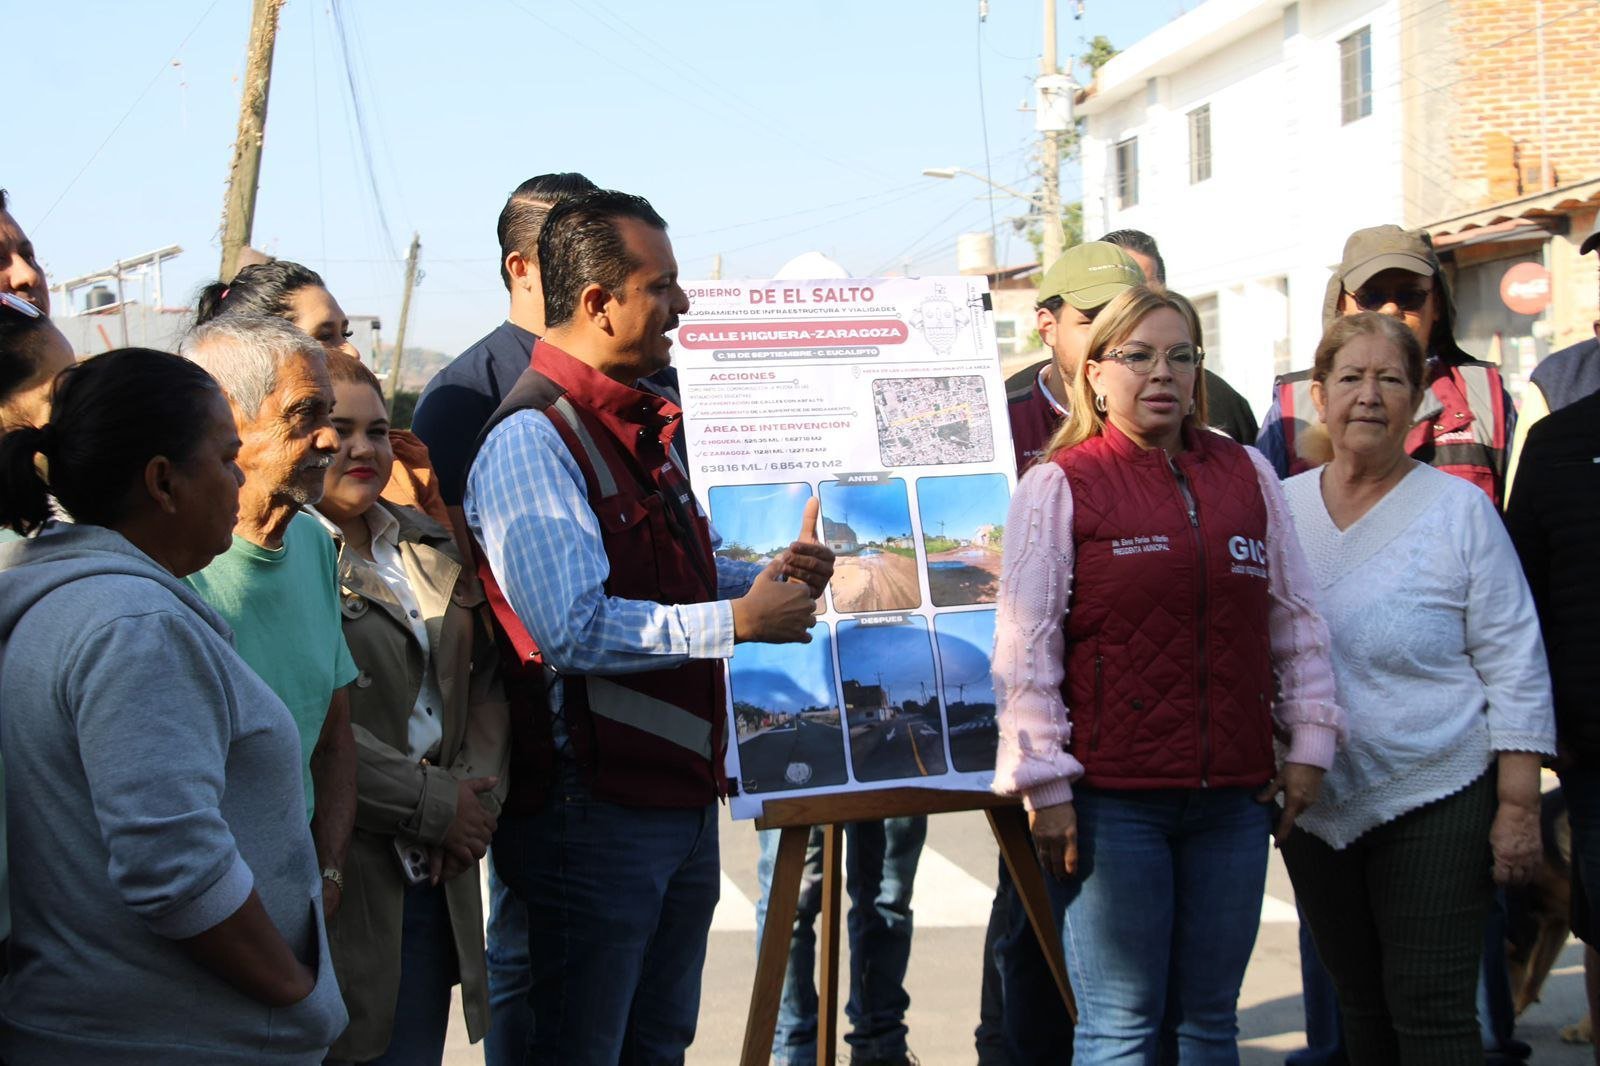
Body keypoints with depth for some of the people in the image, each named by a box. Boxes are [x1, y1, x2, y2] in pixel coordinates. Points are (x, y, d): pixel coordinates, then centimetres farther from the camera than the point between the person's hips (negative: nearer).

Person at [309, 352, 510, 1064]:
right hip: (339, 878, -7)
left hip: (433, 875, 7)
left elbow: (486, 679, 17)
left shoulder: (428, 545, 16)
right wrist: (432, 804, -13)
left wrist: (478, 798, 1)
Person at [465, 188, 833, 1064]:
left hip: (683, 791, 10)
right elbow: (574, 629, -27)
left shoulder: (637, 426, 16)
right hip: (596, 810, -10)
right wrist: (737, 621, -21)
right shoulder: (530, 441, -17)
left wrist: (769, 572, 8)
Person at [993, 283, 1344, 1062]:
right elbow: (1026, 648, -5)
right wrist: (1044, 784, -9)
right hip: (1112, 799, -4)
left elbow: (1295, 618, 16)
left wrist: (1309, 742, 11)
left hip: (1234, 795, 4)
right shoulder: (1058, 485, -2)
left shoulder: (1247, 473, 11)